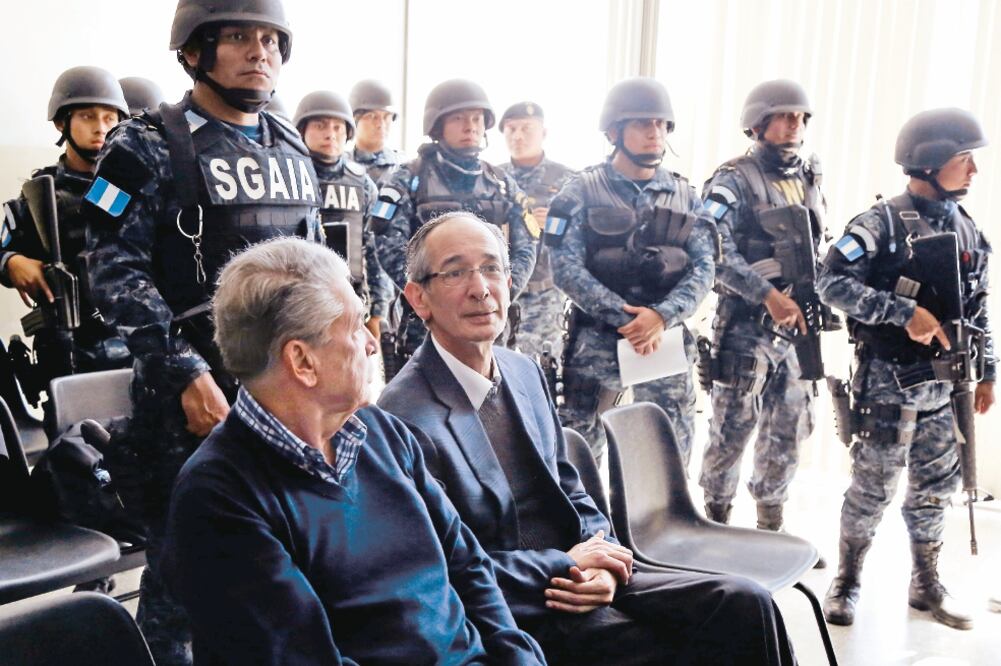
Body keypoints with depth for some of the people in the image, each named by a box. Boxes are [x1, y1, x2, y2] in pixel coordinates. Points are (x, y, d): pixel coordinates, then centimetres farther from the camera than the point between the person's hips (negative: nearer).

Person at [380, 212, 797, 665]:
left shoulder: (525, 372, 8)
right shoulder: (405, 416, -17)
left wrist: (602, 563, -5)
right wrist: (565, 565, -14)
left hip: (578, 574, 7)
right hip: (514, 615, -7)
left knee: (743, 604, -8)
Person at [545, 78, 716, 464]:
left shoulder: (685, 197, 9)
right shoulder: (584, 192, -1)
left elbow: (704, 268, 0)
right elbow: (566, 268, -10)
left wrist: (662, 315, -17)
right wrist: (623, 316, -19)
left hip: (666, 342, 3)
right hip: (596, 344, -3)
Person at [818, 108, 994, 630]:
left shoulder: (966, 230, 8)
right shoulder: (884, 223, -12)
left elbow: (978, 309, 16)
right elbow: (830, 282, -20)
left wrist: (987, 371, 14)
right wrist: (905, 313, -24)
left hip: (943, 386, 6)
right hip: (888, 383, -6)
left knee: (935, 489, 15)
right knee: (873, 488, 4)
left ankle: (926, 584, 32)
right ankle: (847, 582, 21)